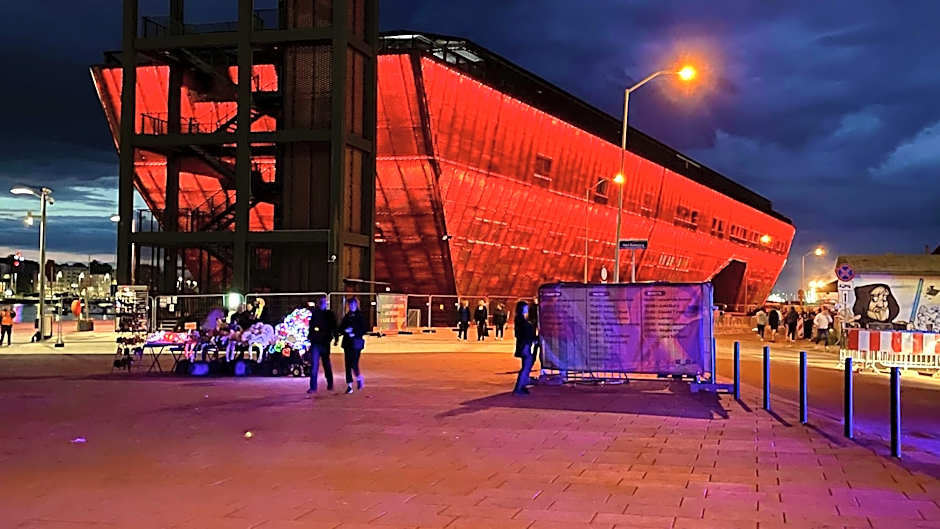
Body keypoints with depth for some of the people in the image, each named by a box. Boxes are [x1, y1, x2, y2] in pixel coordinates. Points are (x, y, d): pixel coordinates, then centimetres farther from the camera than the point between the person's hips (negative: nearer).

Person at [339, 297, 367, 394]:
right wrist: (346, 330, -9)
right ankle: (349, 385, 7)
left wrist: (355, 334, -17)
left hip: (356, 342, -5)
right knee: (348, 364, 2)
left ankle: (359, 377, 17)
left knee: (354, 363, -12)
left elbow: (363, 330, -5)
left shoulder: (360, 316, 0)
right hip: (347, 342, 5)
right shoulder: (346, 316, 14)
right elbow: (341, 328, 12)